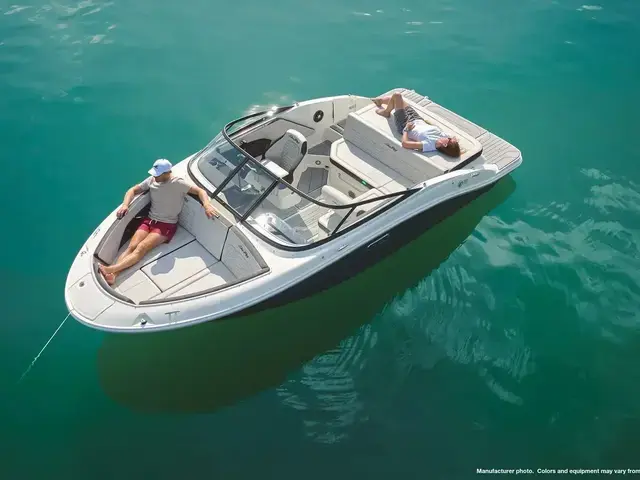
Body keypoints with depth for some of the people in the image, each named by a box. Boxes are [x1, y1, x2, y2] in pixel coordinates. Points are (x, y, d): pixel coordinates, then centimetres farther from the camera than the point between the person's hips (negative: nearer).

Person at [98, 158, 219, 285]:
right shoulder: (152, 180, 5)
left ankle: (111, 269, -43)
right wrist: (125, 205, -7)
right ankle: (113, 275, -38)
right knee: (131, 246, -20)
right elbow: (133, 190, 12)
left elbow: (200, 191, -14)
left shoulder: (179, 183, -11)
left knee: (141, 248, -26)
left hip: (167, 225, -5)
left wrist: (207, 205, -34)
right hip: (149, 220, 5)